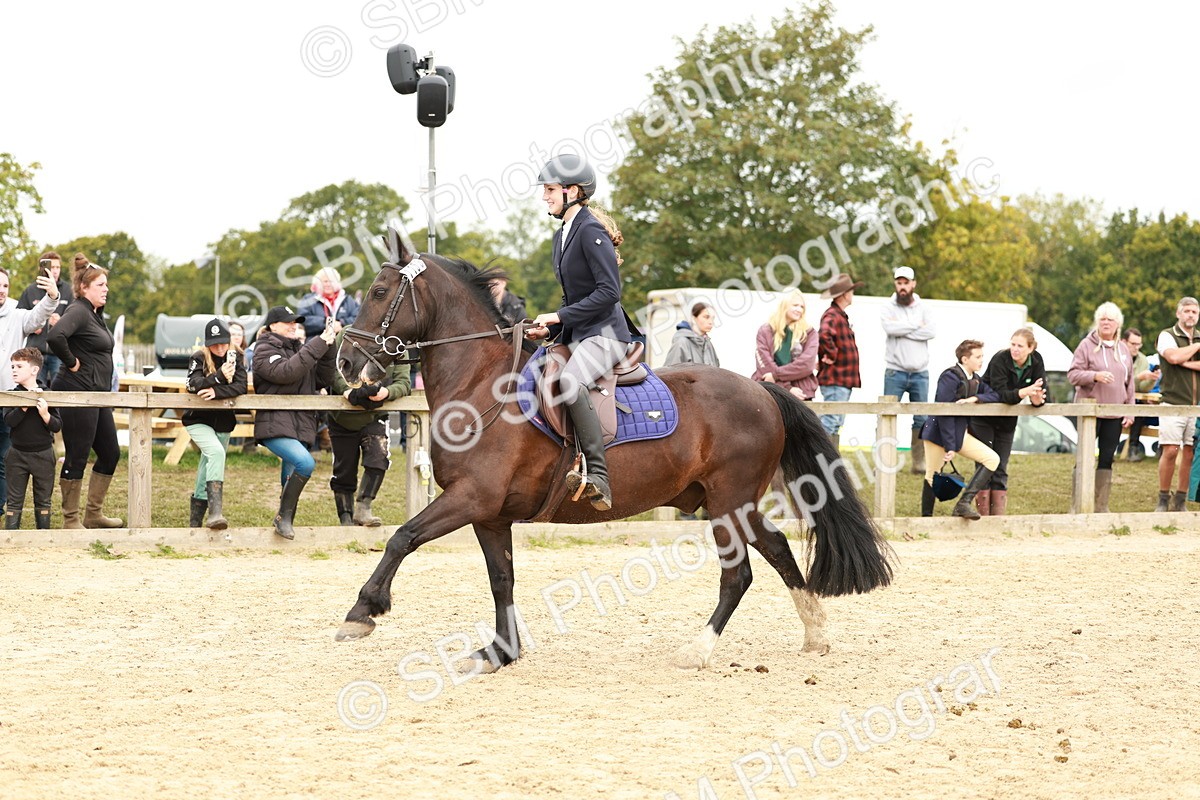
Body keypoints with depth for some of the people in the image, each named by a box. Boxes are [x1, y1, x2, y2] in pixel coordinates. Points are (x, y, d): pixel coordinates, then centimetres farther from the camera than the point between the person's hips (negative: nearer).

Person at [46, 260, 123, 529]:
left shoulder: (96, 314, 15)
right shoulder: (78, 311, -14)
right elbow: (55, 336, -34)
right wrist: (71, 362, -20)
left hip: (97, 395, 10)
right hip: (78, 394, -10)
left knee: (110, 453, 14)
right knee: (77, 457, -4)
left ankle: (94, 514, 23)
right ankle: (71, 520, 4)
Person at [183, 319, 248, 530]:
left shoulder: (235, 358, 0)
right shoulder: (199, 358, -8)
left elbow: (241, 387, -14)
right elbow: (193, 385, -24)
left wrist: (216, 391, -28)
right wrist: (219, 377, -36)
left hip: (223, 423, 4)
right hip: (198, 420, -4)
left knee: (207, 471, 10)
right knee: (216, 452, -30)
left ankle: (195, 521, 24)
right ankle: (215, 510, -40)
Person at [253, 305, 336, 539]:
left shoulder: (298, 348, 19)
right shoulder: (265, 349, -3)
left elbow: (323, 379, 12)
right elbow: (285, 372, -21)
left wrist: (327, 349, -2)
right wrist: (316, 347, -21)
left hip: (301, 426, 8)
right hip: (275, 425, -8)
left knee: (291, 481, 8)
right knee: (305, 463, -26)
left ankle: (285, 525, 15)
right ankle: (283, 517, -14)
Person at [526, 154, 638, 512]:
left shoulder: (591, 231, -12)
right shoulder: (562, 236, 17)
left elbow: (609, 291, -20)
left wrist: (559, 317, -18)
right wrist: (548, 329, 7)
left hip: (605, 335, -11)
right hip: (576, 336, 11)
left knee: (568, 380, -36)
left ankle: (598, 477, -38)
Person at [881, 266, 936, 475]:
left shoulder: (923, 308, 7)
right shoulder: (889, 307, 2)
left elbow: (931, 331, -10)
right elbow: (890, 327, -18)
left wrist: (903, 330, -13)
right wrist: (916, 325, -9)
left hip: (920, 373, 3)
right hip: (895, 372, -3)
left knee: (921, 419, 5)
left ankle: (920, 463, 11)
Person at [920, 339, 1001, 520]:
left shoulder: (975, 379, 10)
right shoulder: (950, 377, -16)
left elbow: (995, 396, 6)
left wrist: (974, 399, -15)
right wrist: (949, 446, -21)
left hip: (960, 433, 8)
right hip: (939, 432, -8)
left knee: (992, 459, -4)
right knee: (933, 477, -2)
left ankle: (964, 503, -9)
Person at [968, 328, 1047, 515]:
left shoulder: (1036, 361, -9)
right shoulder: (1000, 360, -24)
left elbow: (1042, 390, -13)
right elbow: (1000, 394, -32)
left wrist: (1038, 399, -38)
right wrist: (1024, 392, -49)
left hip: (1007, 421, 5)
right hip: (982, 419, -5)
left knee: (1001, 470, 5)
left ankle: (998, 518, 6)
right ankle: (983, 517, -5)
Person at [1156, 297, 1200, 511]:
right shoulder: (1167, 336, 3)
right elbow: (1174, 356, -17)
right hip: (1173, 403, -4)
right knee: (1170, 451, -8)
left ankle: (1181, 500, 11)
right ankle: (1163, 499, 2)